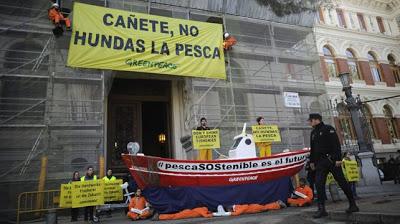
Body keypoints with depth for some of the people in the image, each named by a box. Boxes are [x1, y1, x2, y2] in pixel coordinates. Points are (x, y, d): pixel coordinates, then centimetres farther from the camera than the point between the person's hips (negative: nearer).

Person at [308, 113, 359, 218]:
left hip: (332, 160, -6)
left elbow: (336, 144, -13)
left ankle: (353, 205, 17)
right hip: (320, 162, 6)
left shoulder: (328, 129, -4)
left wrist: (338, 158, -20)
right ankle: (321, 209, -2)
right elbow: (312, 148, 21)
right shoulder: (313, 133, 17)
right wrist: (312, 161, 18)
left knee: (342, 181, 3)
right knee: (319, 183, -4)